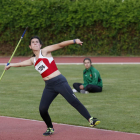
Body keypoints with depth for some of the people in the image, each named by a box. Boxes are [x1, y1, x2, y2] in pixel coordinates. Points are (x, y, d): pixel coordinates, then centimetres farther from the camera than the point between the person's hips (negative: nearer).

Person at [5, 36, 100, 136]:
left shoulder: (45, 51, 1)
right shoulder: (33, 60, 18)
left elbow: (60, 45, -10)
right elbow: (21, 64, 37)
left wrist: (74, 41, -22)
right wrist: (10, 65, 53)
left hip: (59, 82, -6)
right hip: (49, 86, 6)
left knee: (73, 101, -18)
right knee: (42, 109, -3)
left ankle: (90, 120, -20)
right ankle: (50, 128, 19)